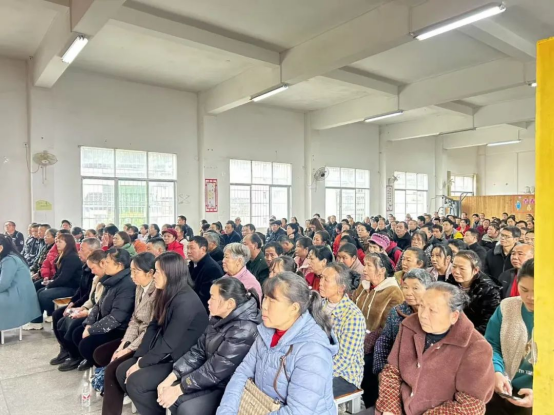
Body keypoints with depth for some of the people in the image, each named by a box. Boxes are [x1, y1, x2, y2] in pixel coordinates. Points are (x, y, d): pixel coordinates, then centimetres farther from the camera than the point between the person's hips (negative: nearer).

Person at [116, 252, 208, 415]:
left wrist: (142, 363, -13)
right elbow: (154, 327, 4)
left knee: (135, 381, -17)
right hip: (163, 353, 9)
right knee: (122, 371, 3)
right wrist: (139, 357, -5)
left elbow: (168, 343, -23)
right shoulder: (166, 294, 3)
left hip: (183, 360, -9)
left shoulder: (186, 302, -26)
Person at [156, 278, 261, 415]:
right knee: (166, 394, -3)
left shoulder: (243, 331, -28)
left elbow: (215, 371, -26)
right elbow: (198, 350, 3)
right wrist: (172, 377, -6)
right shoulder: (219, 318, -1)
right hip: (211, 378, 8)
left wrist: (178, 389, -17)